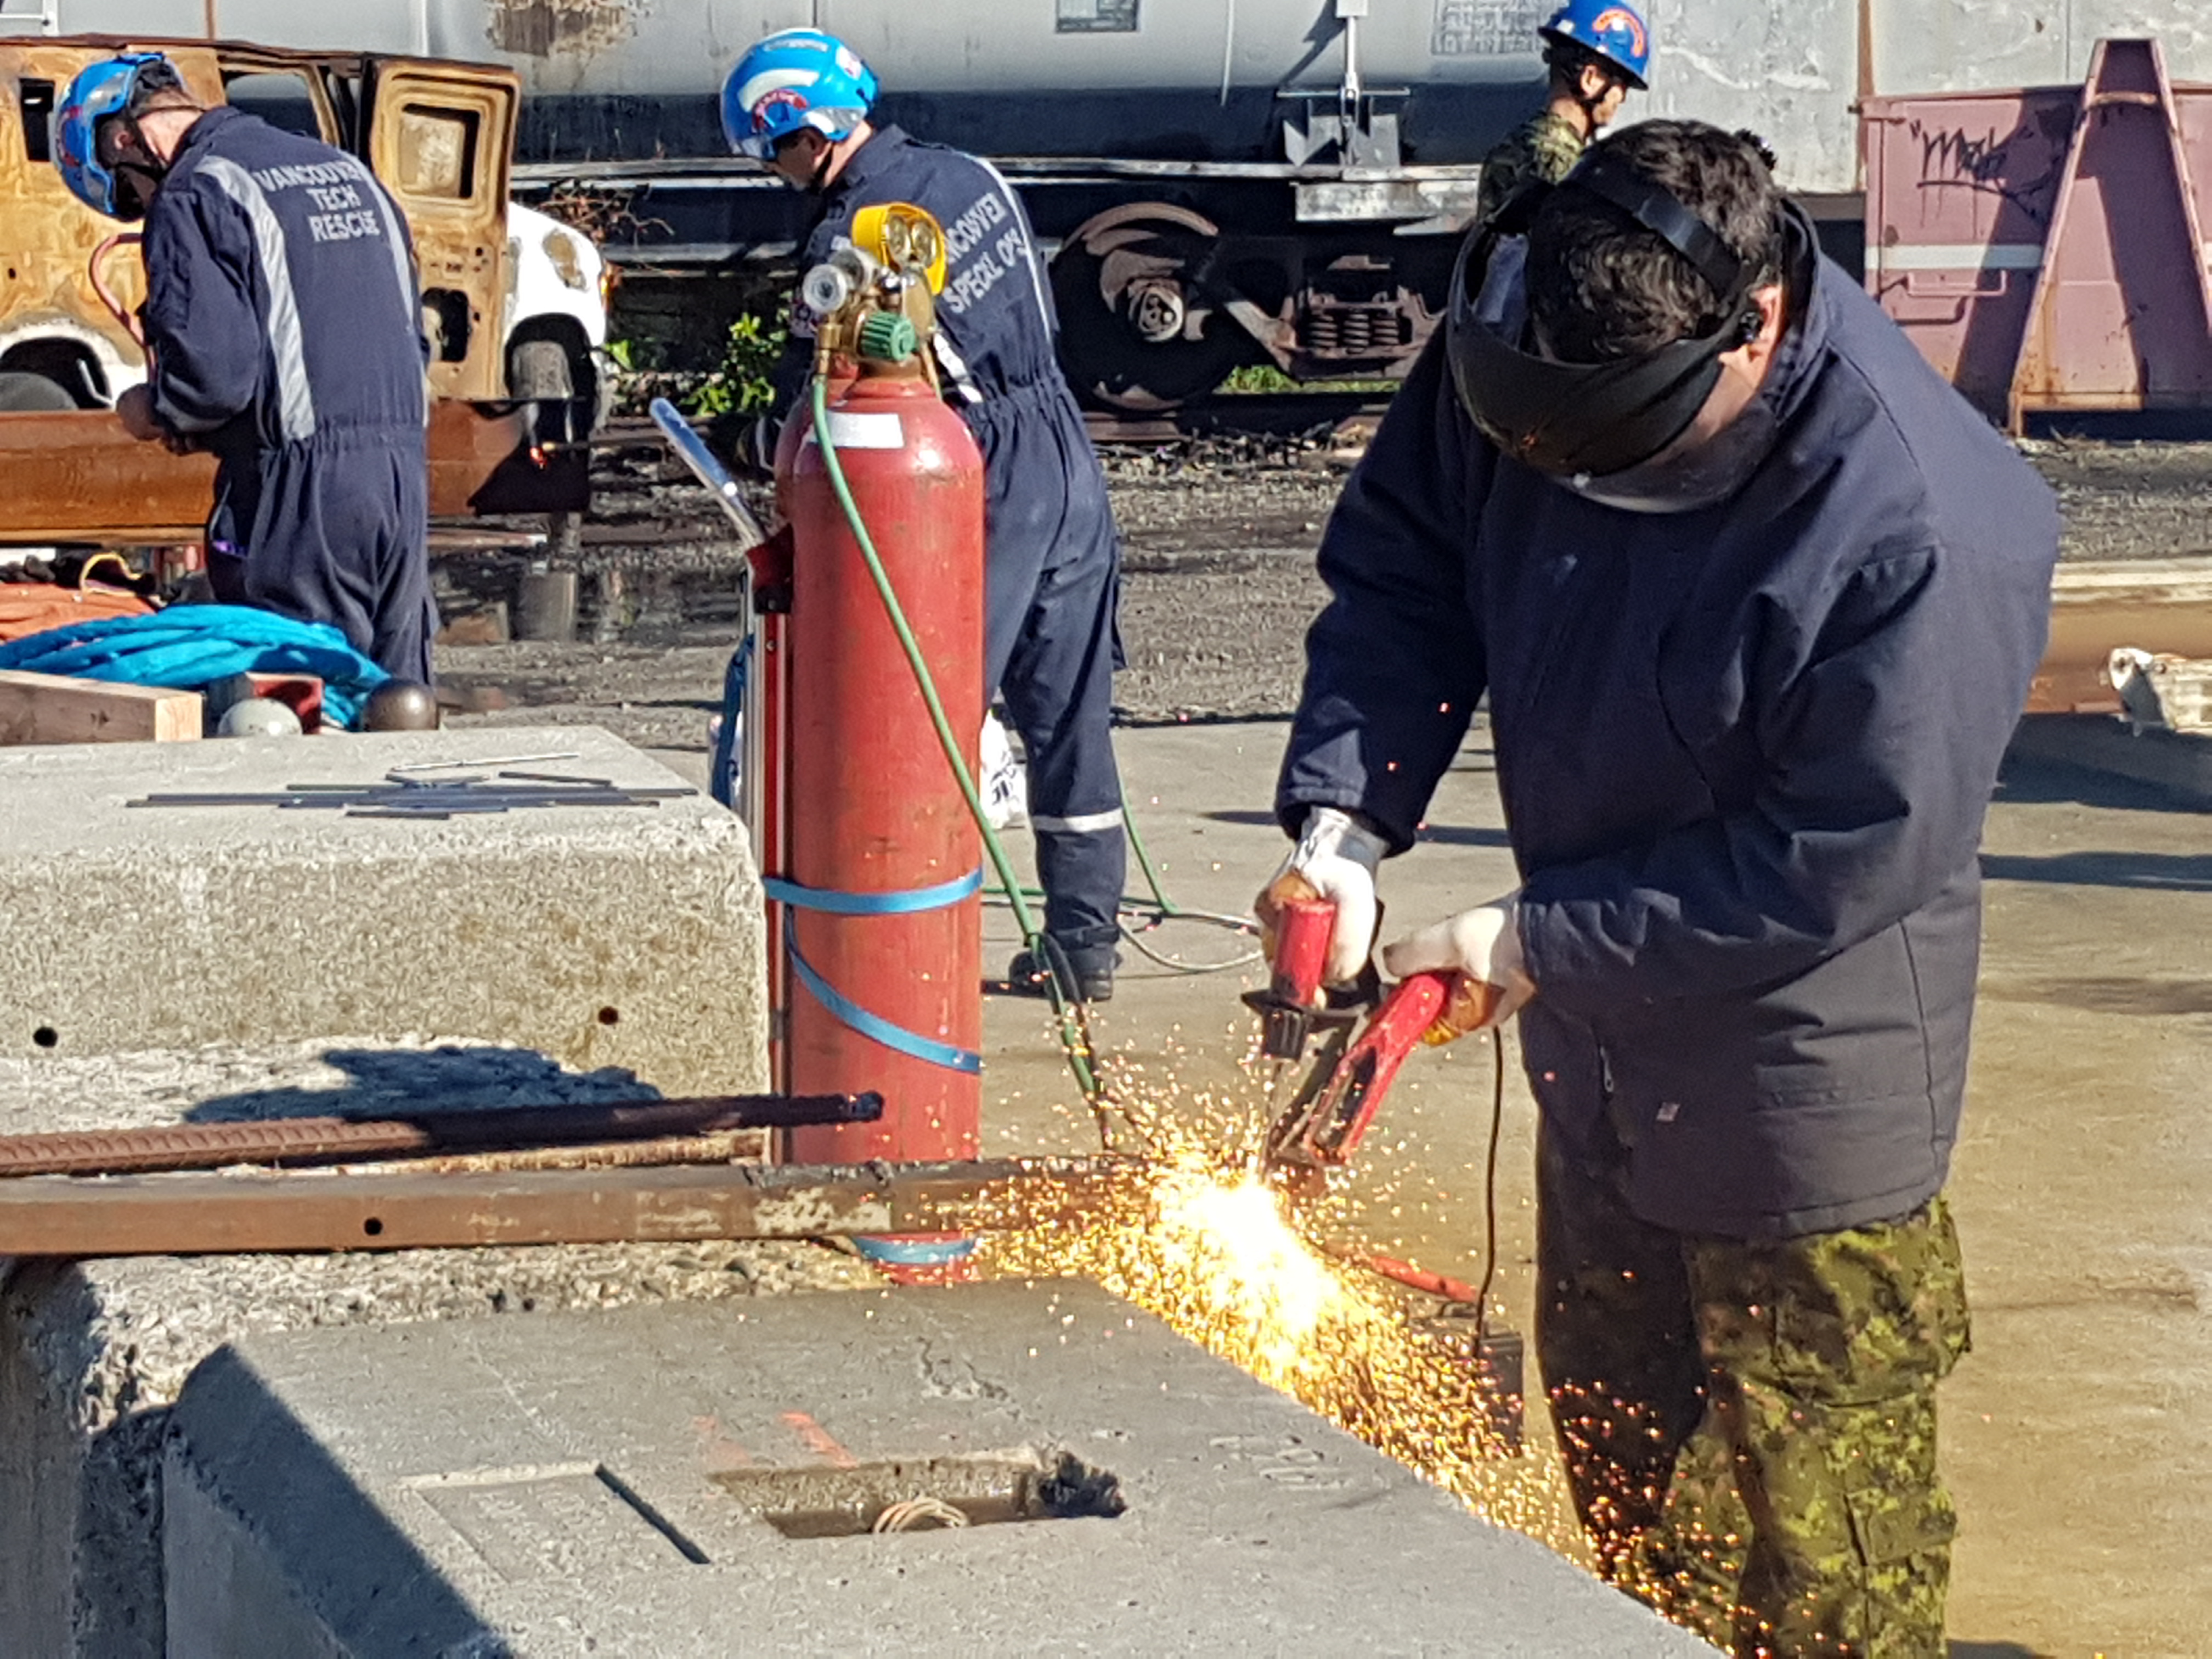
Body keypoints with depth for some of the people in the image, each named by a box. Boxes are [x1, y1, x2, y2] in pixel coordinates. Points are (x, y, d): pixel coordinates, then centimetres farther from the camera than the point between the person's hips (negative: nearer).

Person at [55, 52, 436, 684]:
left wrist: (150, 410, 3)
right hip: (403, 472, 8)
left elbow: (213, 373, -17)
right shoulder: (345, 169, 18)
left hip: (301, 493, -7)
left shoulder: (193, 198, -7)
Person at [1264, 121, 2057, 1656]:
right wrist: (1344, 819, -14)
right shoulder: (1520, 353, -13)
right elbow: (1399, 568, 1)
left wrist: (1542, 942, -20)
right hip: (1598, 1042, 7)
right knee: (1624, 1483, 24)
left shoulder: (1926, 533, -31)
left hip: (1799, 1090, -7)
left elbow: (1839, 859, -25)